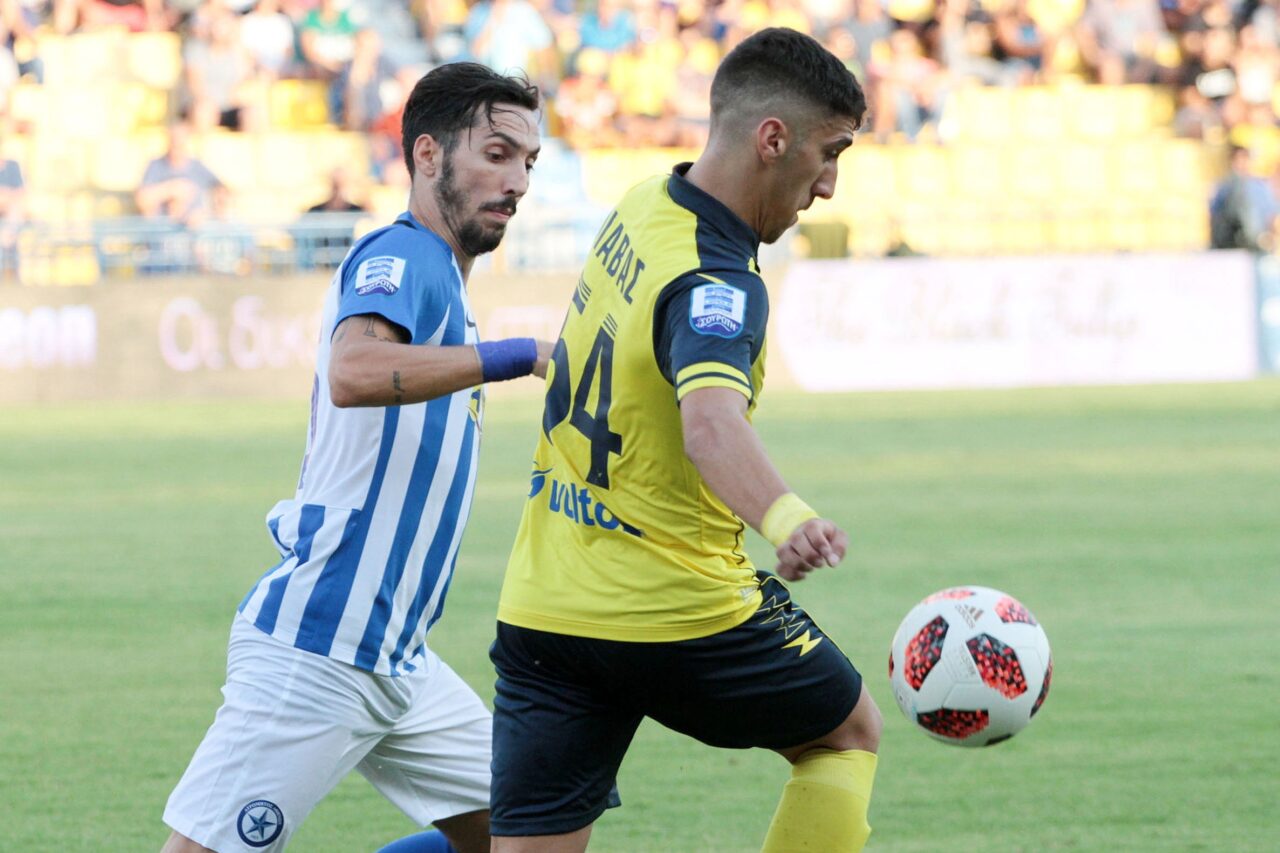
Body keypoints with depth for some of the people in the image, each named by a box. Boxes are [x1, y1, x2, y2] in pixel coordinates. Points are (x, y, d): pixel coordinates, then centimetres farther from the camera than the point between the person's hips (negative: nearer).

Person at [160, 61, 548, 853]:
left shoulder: (437, 276, 18)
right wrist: (522, 355, -31)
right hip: (315, 656, -10)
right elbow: (354, 373, -34)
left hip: (397, 663, 10)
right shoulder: (400, 255, -11)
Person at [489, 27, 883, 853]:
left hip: (543, 608, 7)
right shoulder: (714, 282, -23)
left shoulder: (645, 204, 4)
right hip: (674, 614, -7)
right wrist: (787, 519, -61)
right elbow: (709, 419, -45)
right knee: (848, 732, 18)